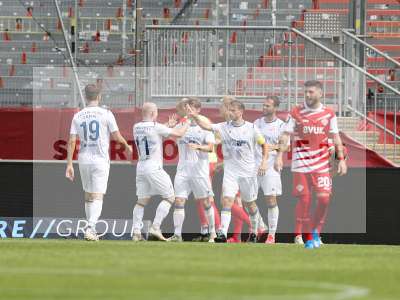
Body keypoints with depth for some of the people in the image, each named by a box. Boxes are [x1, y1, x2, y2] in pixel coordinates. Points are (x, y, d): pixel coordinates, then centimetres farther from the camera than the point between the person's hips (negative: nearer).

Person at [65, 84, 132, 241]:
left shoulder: (78, 116, 3)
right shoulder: (106, 114, -5)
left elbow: (72, 141, 0)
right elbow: (116, 136, -1)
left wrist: (69, 164, 2)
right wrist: (127, 146, 20)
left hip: (84, 159, 3)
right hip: (100, 159, -3)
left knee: (88, 194, 17)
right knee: (97, 196, -5)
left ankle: (91, 229, 22)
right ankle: (91, 228, -21)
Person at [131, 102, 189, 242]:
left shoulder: (136, 128, 8)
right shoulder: (156, 127, -11)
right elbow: (178, 134, -6)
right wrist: (186, 123, 13)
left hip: (141, 167, 7)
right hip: (154, 167, -7)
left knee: (141, 201, 12)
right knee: (169, 197, 3)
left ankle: (136, 232, 3)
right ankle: (155, 227, -8)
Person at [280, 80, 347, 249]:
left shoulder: (329, 114, 7)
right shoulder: (296, 113, 3)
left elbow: (336, 138, 11)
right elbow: (286, 135, 1)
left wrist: (341, 159, 5)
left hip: (321, 163, 1)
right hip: (301, 162, -1)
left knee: (324, 198, -9)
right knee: (304, 199, -3)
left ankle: (315, 230, 14)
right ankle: (307, 237, 8)